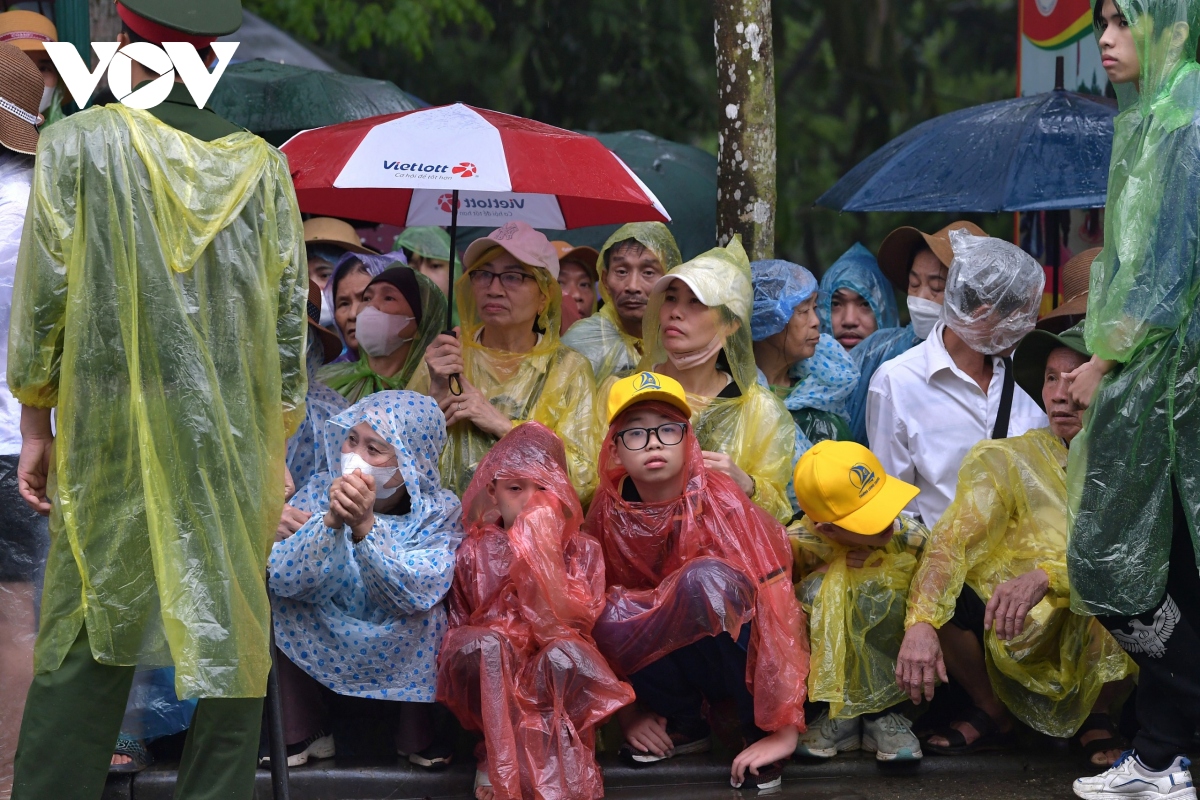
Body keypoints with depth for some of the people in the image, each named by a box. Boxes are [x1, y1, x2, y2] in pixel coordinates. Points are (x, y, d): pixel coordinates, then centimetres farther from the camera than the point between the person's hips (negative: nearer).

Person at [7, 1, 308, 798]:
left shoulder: (78, 143, -3)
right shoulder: (262, 165, 4)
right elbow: (290, 322, 5)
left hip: (110, 439, -2)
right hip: (237, 451, 2)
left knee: (82, 659, 3)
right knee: (234, 651, 7)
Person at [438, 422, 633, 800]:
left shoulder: (582, 550, 2)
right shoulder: (475, 551, 4)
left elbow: (572, 625, -13)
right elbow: (457, 626, 7)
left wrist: (546, 557, -19)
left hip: (554, 683, -1)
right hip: (493, 684, 1)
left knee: (567, 652, -36)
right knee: (484, 642, -33)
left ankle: (560, 758, -15)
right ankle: (497, 753, -12)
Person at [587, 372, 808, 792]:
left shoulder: (719, 501, -21)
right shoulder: (608, 512, -9)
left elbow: (777, 606, -26)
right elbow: (601, 628, 1)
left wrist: (783, 731, -30)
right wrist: (628, 711, -5)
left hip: (742, 658, -4)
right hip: (670, 657, 4)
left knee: (705, 578, -34)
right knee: (613, 618, -28)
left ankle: (757, 732, -15)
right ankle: (682, 725, -1)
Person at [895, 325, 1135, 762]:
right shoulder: (1008, 460, -2)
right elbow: (952, 540, -15)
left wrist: (1046, 574, -40)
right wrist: (921, 623, -33)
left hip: (1101, 647, -2)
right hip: (1016, 638, 2)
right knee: (929, 589, -21)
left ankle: (1097, 714, -1)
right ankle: (992, 713, 6)